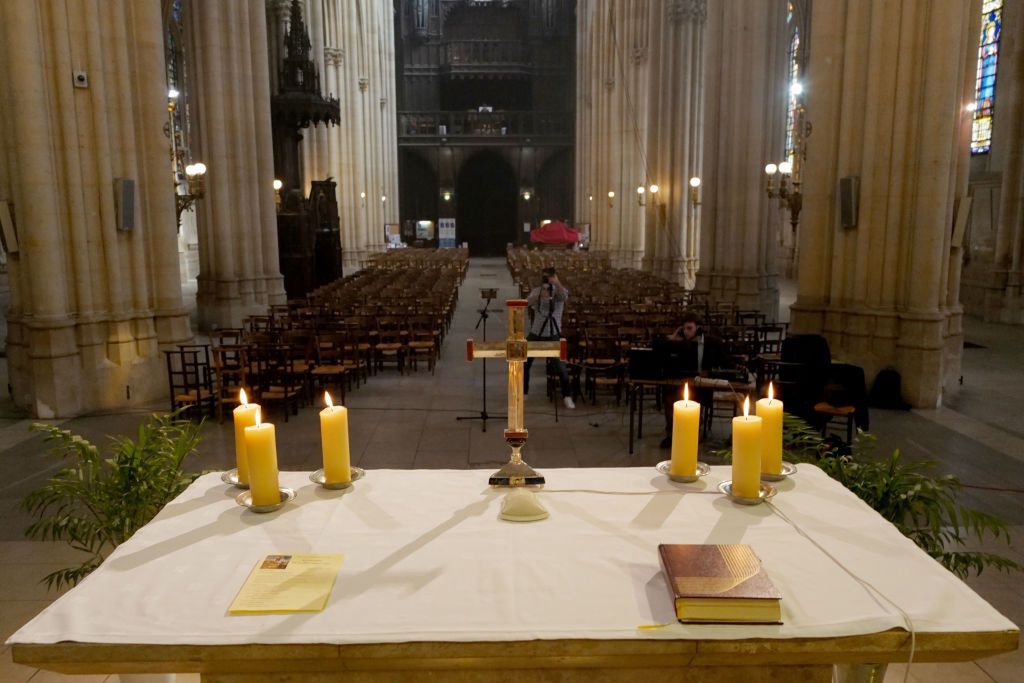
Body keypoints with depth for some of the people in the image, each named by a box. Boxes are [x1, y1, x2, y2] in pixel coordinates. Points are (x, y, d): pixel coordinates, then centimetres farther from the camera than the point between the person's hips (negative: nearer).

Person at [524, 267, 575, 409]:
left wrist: (557, 283, -50)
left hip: (553, 335, -3)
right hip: (535, 334, 4)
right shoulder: (536, 291, 3)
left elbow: (564, 297, -31)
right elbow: (527, 302, -18)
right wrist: (540, 296, -38)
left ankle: (567, 396, 8)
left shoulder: (559, 291, -5)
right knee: (524, 363, 9)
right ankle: (522, 392, 28)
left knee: (560, 367, -7)